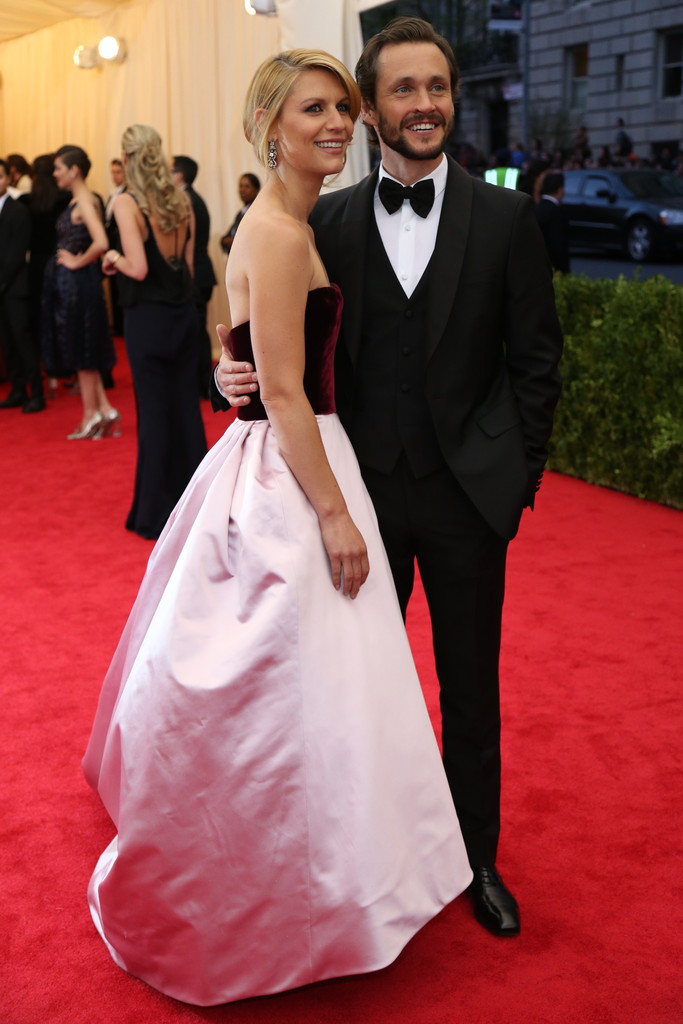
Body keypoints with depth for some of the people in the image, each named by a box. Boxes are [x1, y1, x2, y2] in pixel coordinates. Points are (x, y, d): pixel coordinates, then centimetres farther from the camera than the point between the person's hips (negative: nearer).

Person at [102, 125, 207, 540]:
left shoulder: (127, 203, -13)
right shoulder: (182, 201, 4)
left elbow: (139, 269, -20)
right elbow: (187, 266, 6)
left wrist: (114, 258, -2)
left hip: (148, 318, -5)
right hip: (184, 313, 5)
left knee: (154, 411, 2)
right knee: (186, 404, 13)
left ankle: (157, 514, 11)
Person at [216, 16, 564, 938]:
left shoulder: (505, 216, -1)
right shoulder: (327, 223, 2)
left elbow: (536, 358, 0)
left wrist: (516, 475, -4)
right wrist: (239, 374, -17)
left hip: (467, 493, 0)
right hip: (365, 489, 1)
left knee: (471, 688, 12)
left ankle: (476, 857, 31)